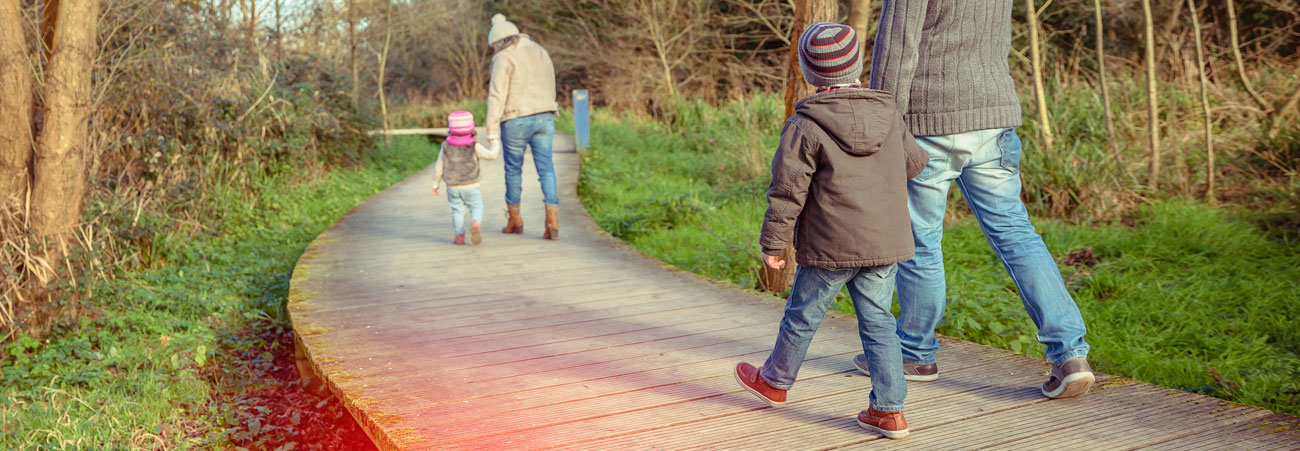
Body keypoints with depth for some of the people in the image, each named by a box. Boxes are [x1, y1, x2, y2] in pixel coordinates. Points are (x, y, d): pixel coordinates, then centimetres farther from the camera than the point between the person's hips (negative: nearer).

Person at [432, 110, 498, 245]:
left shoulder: (446, 147, -1)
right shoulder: (474, 146, -8)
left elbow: (439, 167, 4)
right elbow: (492, 155, -3)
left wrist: (435, 184, 15)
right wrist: (495, 146, 18)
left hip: (452, 187, 2)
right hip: (471, 186, -2)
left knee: (457, 210, 13)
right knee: (476, 207, 7)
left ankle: (460, 235, 9)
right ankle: (475, 223, -22)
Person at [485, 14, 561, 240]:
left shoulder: (504, 59, -8)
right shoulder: (541, 53, 13)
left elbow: (497, 96, -15)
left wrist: (492, 130, -16)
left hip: (516, 120, -4)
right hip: (543, 117, 5)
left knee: (513, 169, 13)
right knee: (546, 169, 0)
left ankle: (514, 220, 25)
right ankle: (552, 223, -13)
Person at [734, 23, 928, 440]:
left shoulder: (804, 127, -12)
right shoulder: (890, 116, 4)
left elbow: (787, 190, -11)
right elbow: (914, 163, 18)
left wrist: (773, 242, -3)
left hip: (831, 246, -4)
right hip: (887, 243, 5)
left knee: (802, 315, 14)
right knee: (877, 321, 10)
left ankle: (775, 381, 35)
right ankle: (889, 409, 8)